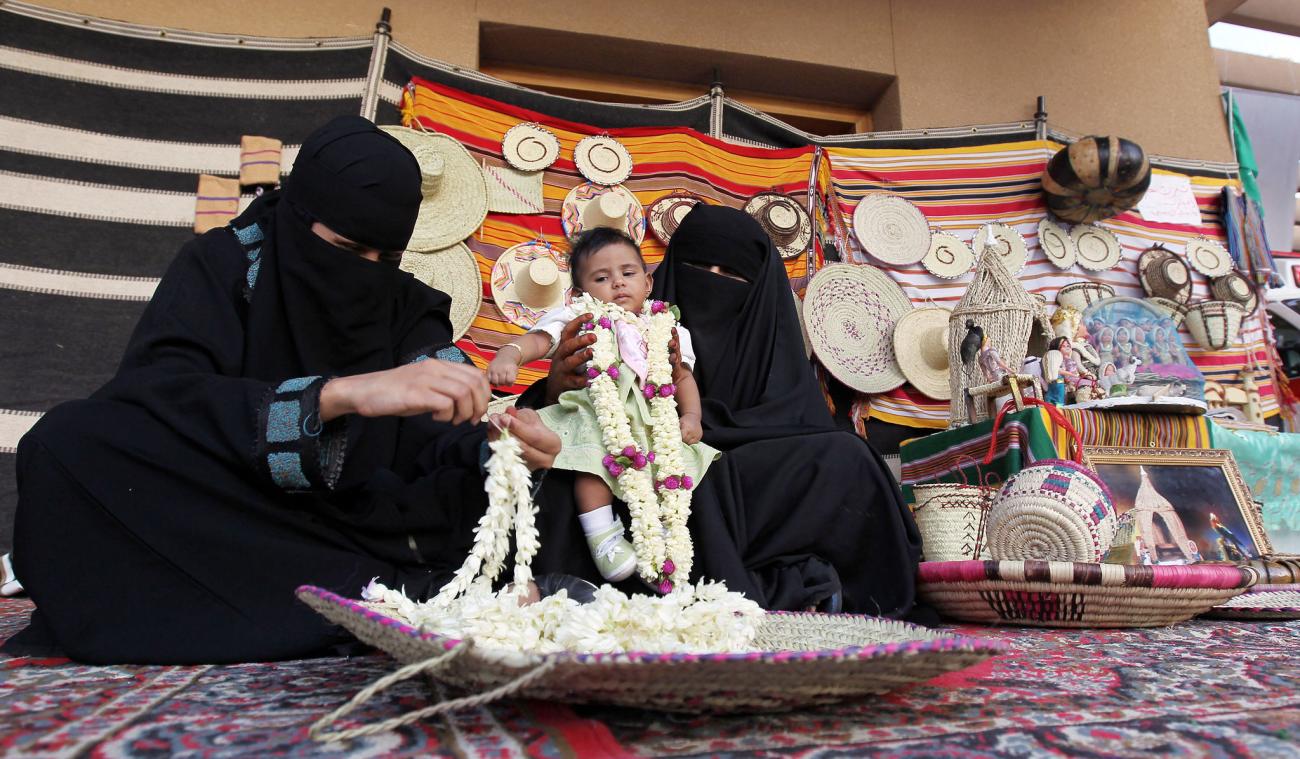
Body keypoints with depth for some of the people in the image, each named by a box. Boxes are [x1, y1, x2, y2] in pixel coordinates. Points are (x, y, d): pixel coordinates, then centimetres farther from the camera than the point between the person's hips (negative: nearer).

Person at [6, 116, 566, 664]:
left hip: (361, 532, 1)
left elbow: (445, 448, -7)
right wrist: (340, 393, -37)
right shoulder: (222, 266, -5)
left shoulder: (410, 310, 2)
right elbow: (151, 392, -23)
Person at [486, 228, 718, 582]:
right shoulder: (577, 320, 5)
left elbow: (682, 376, 19)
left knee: (677, 463, -17)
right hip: (595, 415, -3)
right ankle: (602, 536, -20)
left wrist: (691, 415, 2)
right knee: (592, 458, -30)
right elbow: (538, 339, -10)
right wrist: (508, 354, -32)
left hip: (654, 422, 4)